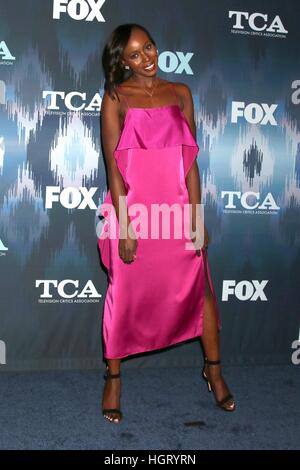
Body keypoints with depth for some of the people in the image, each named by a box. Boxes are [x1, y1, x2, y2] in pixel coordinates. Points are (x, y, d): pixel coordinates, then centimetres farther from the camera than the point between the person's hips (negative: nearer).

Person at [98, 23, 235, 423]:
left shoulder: (180, 93, 8)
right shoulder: (116, 97, -2)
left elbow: (190, 160, 6)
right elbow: (113, 164, -6)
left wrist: (197, 217, 1)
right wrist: (124, 227, -12)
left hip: (177, 207, 3)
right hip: (132, 207, -3)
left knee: (200, 288, 6)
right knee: (125, 294, 6)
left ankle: (214, 371, 26)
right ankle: (113, 379, 24)